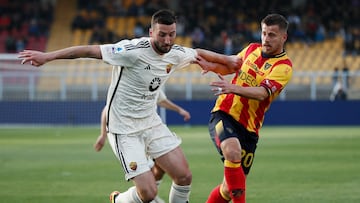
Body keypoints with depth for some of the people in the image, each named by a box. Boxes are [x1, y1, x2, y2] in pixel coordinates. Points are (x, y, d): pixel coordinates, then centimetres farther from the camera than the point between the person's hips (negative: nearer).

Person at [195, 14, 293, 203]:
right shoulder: (252, 49, 8)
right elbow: (231, 65, 27)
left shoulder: (284, 66, -8)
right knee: (233, 152, -32)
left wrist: (233, 88, -39)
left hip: (248, 127, -1)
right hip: (223, 114, 1)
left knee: (230, 187, 4)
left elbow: (262, 93, -24)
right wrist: (211, 66, 6)